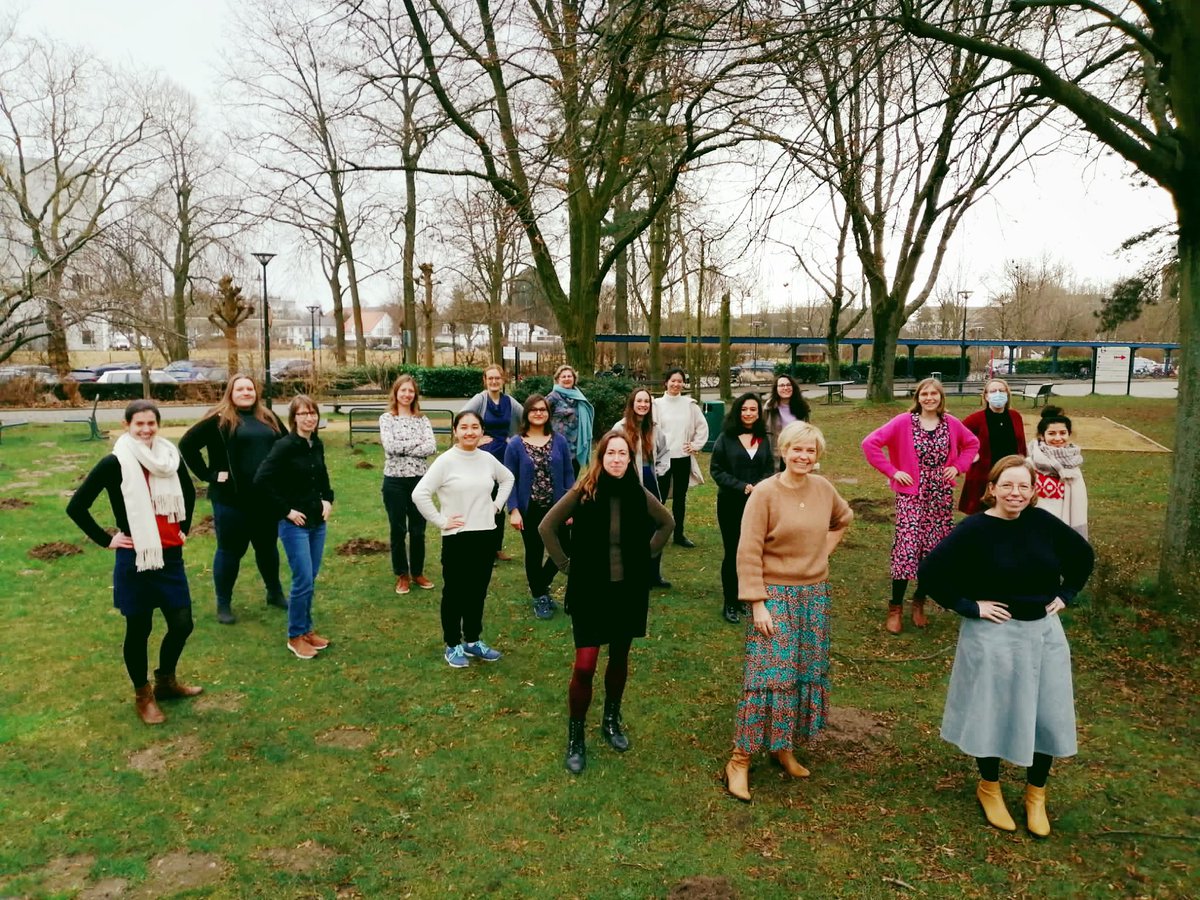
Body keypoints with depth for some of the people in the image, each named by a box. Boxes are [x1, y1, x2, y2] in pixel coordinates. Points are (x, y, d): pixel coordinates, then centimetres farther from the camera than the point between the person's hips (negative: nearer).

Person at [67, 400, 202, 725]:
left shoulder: (170, 458, 4)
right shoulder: (115, 463, -10)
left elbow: (188, 493, 24)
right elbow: (76, 506, -8)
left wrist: (184, 528, 17)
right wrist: (106, 540, -7)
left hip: (171, 557, 5)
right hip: (135, 559, -4)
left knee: (182, 624, 8)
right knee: (139, 629, 6)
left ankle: (165, 681, 32)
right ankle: (143, 695, 25)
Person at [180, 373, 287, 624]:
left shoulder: (269, 418, 9)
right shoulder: (219, 420, -6)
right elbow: (187, 445, -8)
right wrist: (208, 474, -11)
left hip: (267, 497, 5)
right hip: (232, 499, -5)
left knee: (268, 547, 18)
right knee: (230, 551, 7)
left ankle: (275, 593, 35)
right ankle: (223, 604, 20)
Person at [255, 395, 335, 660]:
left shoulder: (317, 444, 5)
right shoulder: (285, 446, -16)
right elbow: (262, 479, -20)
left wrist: (328, 500, 6)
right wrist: (285, 510, -17)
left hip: (318, 522, 7)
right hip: (294, 524, -6)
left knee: (311, 580, 13)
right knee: (303, 581, -5)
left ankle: (306, 629, 27)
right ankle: (295, 636, 11)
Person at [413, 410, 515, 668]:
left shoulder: (488, 459, 3)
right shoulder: (446, 461, -12)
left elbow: (507, 479, 23)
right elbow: (419, 494, -18)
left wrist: (497, 505, 11)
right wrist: (440, 520, -15)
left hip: (486, 535, 5)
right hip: (457, 537, -5)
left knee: (478, 591, 15)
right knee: (455, 593, 7)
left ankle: (473, 641, 30)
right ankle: (453, 646, 21)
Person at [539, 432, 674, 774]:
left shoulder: (638, 494, -5)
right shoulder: (583, 492, -12)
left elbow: (666, 523, 13)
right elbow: (547, 526, -3)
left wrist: (646, 556, 6)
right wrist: (566, 564, -5)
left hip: (629, 590, 3)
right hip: (589, 591, -3)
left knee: (619, 658, 16)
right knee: (585, 666, -5)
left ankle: (612, 720, 38)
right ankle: (575, 737, 13)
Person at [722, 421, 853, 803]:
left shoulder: (823, 488, 1)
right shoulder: (765, 493, -14)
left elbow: (843, 519, 24)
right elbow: (748, 553, -15)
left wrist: (822, 550, 9)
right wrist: (757, 603, -18)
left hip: (814, 595, 6)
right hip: (775, 595, -6)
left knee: (807, 672, 12)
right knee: (768, 675, -6)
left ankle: (784, 747, 29)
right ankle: (740, 759, 6)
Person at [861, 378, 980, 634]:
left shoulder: (951, 423, 4)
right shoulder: (904, 422, -8)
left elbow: (972, 443, 21)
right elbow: (870, 443, -11)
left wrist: (958, 467, 6)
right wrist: (893, 471, -12)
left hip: (942, 497, 4)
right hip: (911, 496, -4)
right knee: (907, 548, -10)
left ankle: (919, 602, 26)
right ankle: (895, 608, 4)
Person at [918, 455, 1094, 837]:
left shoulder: (1042, 522, -3)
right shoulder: (974, 529, -16)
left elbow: (1083, 554, 15)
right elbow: (930, 572, -19)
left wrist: (1065, 595, 6)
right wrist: (970, 607, -17)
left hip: (1044, 634, 4)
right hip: (993, 637, -4)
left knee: (1047, 715, 10)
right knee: (992, 713, 10)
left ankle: (1036, 795, 32)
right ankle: (989, 787, 33)